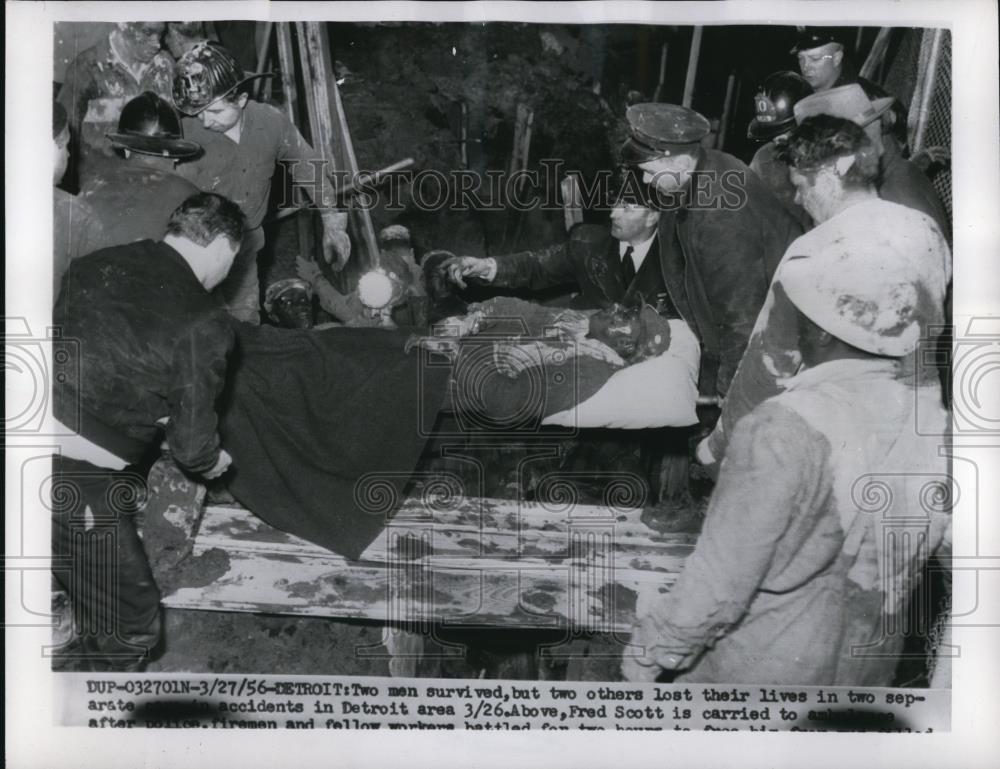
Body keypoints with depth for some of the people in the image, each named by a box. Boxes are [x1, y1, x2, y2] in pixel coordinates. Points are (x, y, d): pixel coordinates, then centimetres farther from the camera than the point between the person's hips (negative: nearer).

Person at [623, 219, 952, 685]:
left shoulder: (789, 429, -28)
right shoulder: (939, 428, -10)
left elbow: (719, 580, -23)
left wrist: (650, 651, -9)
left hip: (760, 668, -5)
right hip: (867, 668, 6)